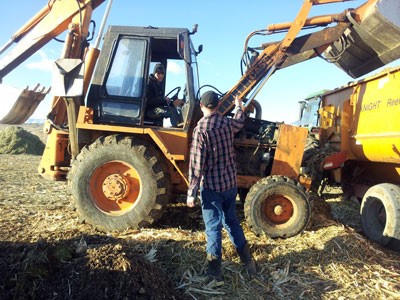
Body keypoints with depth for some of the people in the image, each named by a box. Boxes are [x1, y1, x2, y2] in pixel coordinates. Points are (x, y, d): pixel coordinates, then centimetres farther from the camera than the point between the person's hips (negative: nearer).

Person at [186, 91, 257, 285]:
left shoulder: (201, 128, -17)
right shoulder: (227, 123, 1)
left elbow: (197, 163, -19)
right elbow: (240, 122, 27)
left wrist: (191, 192, -13)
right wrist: (239, 106, 47)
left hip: (211, 186, -5)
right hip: (230, 182, 6)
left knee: (213, 227, 5)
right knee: (232, 221, 21)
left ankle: (215, 272, 16)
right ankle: (248, 261, 32)